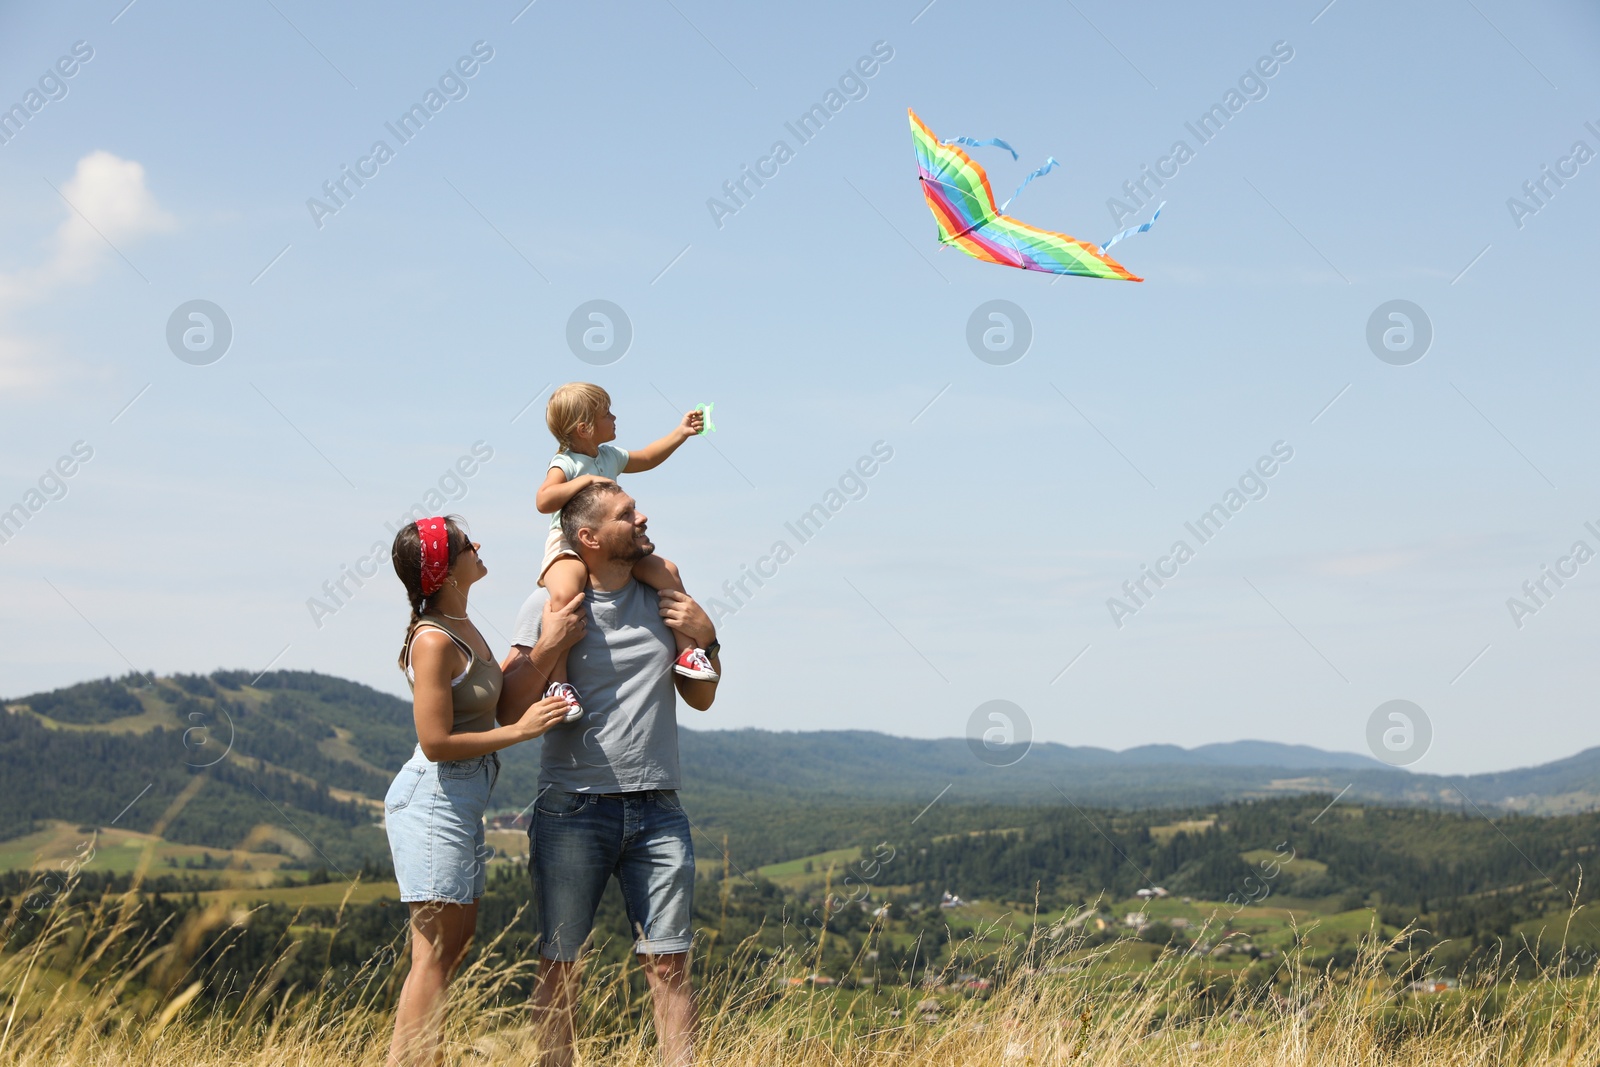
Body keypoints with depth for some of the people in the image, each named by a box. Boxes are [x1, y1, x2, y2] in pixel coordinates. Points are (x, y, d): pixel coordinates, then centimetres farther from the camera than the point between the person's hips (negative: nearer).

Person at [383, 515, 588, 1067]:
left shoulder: (463, 628, 10)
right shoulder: (434, 641, -19)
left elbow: (504, 708, 8)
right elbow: (436, 742, -20)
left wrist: (549, 648, 1)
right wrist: (521, 730, -17)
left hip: (461, 804, 10)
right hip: (432, 801, -10)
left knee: (458, 936, 14)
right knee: (436, 951, -8)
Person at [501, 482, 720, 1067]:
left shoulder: (663, 600, 10)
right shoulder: (550, 605, -1)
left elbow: (701, 698, 17)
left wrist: (705, 636, 1)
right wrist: (548, 642, -16)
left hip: (656, 809, 3)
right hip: (573, 809, -3)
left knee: (668, 962, 0)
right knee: (560, 963, 2)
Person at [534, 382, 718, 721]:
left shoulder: (611, 456, 11)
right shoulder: (565, 464, -14)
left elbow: (646, 458, 31)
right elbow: (543, 501, -30)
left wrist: (680, 433, 28)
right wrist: (585, 480, -30)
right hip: (567, 549, -8)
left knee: (664, 569, -1)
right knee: (565, 592, -37)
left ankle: (685, 649, 8)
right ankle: (558, 680, -34)